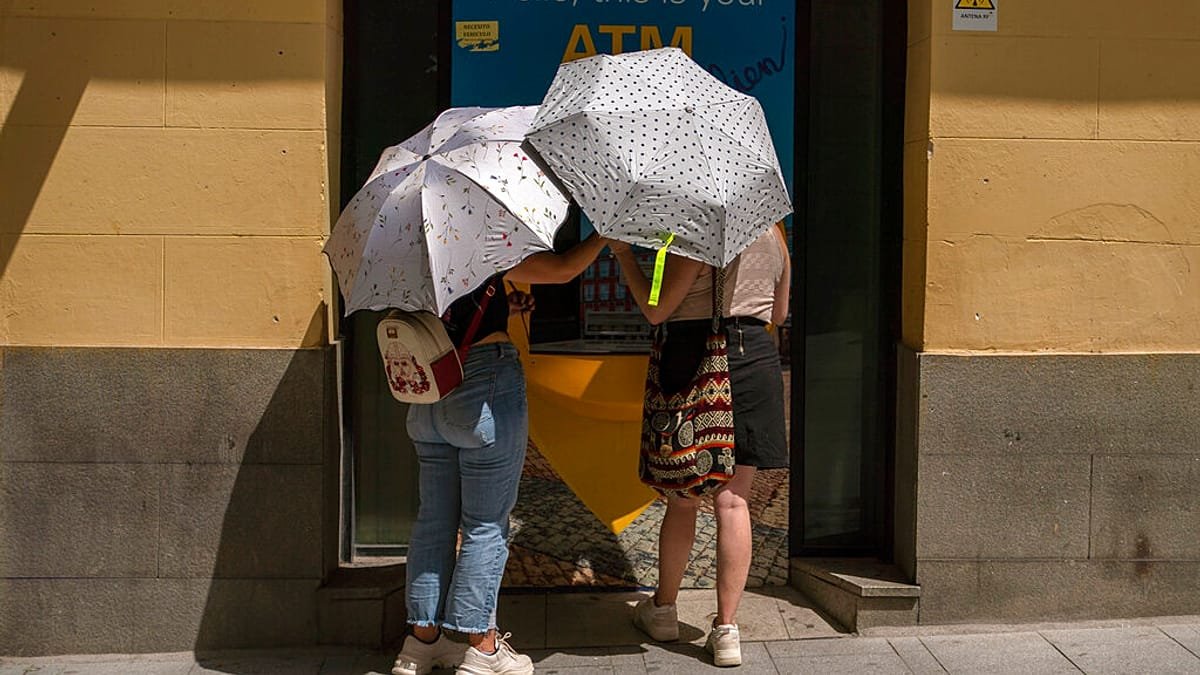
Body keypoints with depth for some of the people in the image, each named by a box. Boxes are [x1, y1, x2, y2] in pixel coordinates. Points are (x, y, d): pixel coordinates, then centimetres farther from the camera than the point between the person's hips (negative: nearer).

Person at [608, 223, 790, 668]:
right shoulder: (773, 233, 10)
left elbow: (656, 310, -8)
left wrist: (623, 254, 1)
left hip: (695, 358, -4)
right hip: (756, 360, 4)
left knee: (682, 497, 10)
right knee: (732, 499, 5)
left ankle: (663, 608, 27)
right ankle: (726, 629, 5)